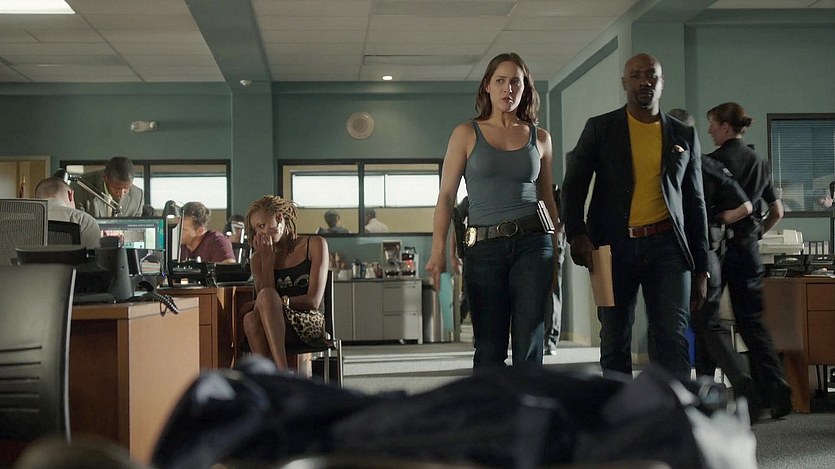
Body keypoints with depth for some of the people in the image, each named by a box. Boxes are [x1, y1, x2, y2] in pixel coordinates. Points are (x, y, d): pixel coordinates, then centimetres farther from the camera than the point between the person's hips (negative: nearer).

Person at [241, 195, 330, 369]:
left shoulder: (314, 245, 6)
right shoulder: (259, 258, 17)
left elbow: (313, 301, -3)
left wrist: (279, 302, -10)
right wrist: (267, 260, -2)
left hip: (310, 323, -3)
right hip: (278, 330, 3)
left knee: (267, 296, -33)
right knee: (251, 319, -34)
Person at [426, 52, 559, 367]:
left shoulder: (540, 138, 12)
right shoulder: (467, 134, 6)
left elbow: (548, 199, 17)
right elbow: (446, 195, 1)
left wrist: (556, 253, 12)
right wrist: (438, 251, -9)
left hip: (532, 243, 1)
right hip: (483, 247, -1)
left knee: (528, 344, -3)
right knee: (489, 347, 3)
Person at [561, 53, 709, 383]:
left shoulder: (684, 136, 12)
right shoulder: (600, 128, 7)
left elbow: (695, 204, 14)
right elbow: (573, 185, 4)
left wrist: (701, 268, 9)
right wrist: (576, 234, -14)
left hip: (666, 246, 0)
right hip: (614, 247, 0)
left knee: (673, 340, -8)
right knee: (615, 341, 5)